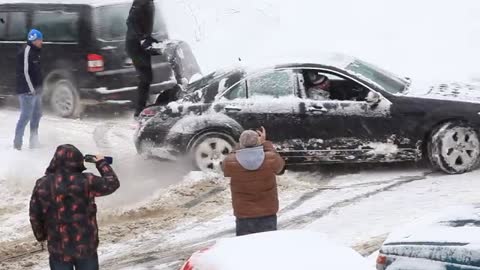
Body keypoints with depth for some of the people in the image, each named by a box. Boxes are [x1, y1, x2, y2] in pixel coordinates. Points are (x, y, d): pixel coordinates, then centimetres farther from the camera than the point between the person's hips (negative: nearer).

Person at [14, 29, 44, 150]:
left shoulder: (35, 52, 15)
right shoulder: (26, 52, -16)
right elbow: (24, 72, -22)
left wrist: (39, 88, 17)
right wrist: (31, 89, -21)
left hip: (35, 90, 10)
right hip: (27, 91, -10)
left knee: (36, 115, 17)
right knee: (26, 116, -8)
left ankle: (34, 141, 27)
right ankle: (18, 142, -4)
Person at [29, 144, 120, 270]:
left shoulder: (42, 185, -10)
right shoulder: (86, 182, -16)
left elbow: (35, 216, 0)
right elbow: (112, 183, 0)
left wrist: (41, 236, 19)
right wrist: (102, 163, 16)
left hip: (58, 250, 1)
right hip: (86, 247, -1)